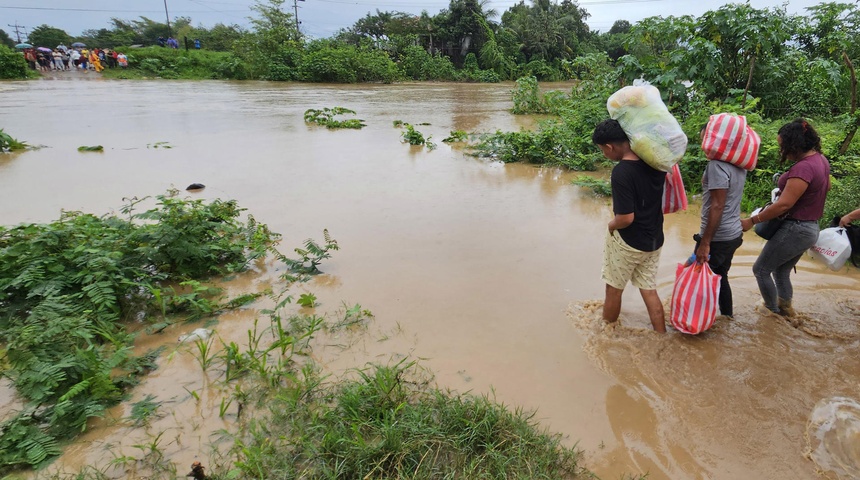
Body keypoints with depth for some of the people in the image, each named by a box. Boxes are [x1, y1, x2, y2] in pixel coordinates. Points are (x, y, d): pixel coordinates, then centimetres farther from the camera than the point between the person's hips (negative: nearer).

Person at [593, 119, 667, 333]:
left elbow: (626, 218, -25)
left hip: (628, 242, -7)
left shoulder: (621, 172, -25)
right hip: (654, 240, 7)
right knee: (649, 291, 17)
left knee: (614, 290, 14)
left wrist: (611, 225, -6)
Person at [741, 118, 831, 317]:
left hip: (795, 229, -10)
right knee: (781, 271, 21)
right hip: (810, 227, 10)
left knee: (761, 269, 4)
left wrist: (752, 221, -22)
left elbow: (784, 205, -28)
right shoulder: (821, 159, 6)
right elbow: (826, 187, 25)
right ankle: (786, 309, 33)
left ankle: (773, 312, 17)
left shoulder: (803, 167, -26)